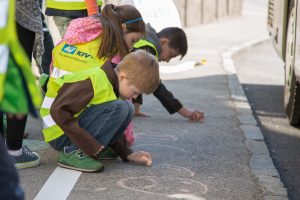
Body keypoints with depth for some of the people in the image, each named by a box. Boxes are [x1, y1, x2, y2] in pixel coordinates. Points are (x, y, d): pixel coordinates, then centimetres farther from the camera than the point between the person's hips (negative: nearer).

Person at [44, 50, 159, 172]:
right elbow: (58, 111, -29)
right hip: (60, 135, -9)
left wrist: (127, 154, 0)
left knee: (127, 108, 5)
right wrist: (90, 144, -27)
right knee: (118, 109, -23)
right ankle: (73, 153, -19)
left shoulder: (112, 82, 6)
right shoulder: (95, 81, -23)